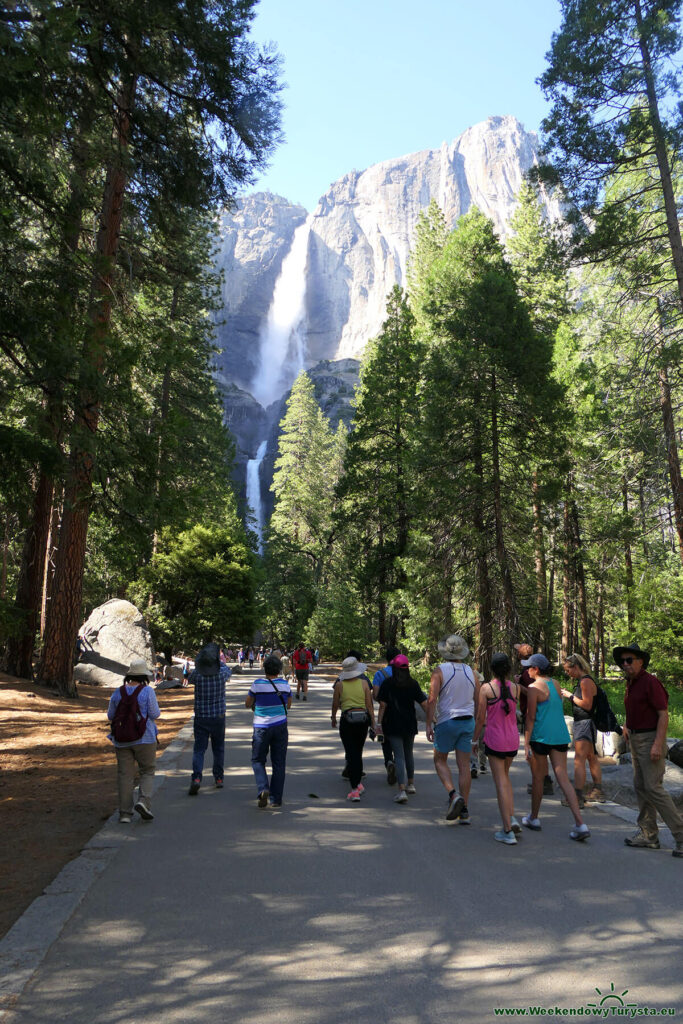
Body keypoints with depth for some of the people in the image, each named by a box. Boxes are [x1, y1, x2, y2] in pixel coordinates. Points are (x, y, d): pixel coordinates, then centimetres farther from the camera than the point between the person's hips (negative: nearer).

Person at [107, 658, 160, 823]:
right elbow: (154, 715, -10)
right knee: (147, 772, 12)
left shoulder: (117, 693, 1)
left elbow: (111, 716, 7)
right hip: (144, 739, -3)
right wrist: (155, 705, 9)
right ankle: (143, 801, -8)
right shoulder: (147, 691, -11)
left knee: (125, 775, 9)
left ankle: (125, 813, 10)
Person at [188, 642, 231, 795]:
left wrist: (199, 665, 16)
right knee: (218, 748, 16)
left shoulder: (197, 675, -13)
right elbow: (229, 670, 14)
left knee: (199, 749, 3)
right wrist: (219, 661, 25)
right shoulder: (222, 673, -11)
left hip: (201, 718, -1)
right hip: (218, 716, 1)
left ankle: (196, 777, -14)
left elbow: (190, 679, 11)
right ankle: (219, 778, 22)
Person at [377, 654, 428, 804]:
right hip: (410, 724, 3)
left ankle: (402, 790, -13)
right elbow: (424, 704, -2)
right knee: (409, 753, 20)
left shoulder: (388, 683, -7)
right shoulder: (413, 683, 0)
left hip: (393, 725, -3)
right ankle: (410, 784, 33)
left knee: (399, 756, -4)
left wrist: (379, 723, -6)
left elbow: (383, 705, -10)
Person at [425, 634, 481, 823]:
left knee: (440, 760, 12)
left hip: (447, 721, -4)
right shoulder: (470, 671, 5)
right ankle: (464, 810, 9)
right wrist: (478, 726, 18)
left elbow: (432, 699, -16)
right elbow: (479, 701, 9)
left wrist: (429, 724, -10)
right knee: (464, 765, 7)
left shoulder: (440, 671, -9)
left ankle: (453, 794, -9)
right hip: (468, 721, 4)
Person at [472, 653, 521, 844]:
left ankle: (508, 831, 4)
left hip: (494, 740, -4)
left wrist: (476, 739, 7)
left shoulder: (486, 688, -11)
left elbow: (480, 718, -6)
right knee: (505, 775, 24)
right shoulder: (516, 688, -2)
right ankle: (512, 818, 13)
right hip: (513, 739, 4)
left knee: (501, 782, 2)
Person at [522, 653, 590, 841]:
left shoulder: (534, 687, -11)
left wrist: (526, 744, -11)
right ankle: (580, 824, -4)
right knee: (563, 779, 4)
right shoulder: (556, 684, 10)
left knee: (538, 778, 9)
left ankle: (534, 818, 24)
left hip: (541, 737, -6)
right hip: (560, 736, 6)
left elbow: (531, 718, -13)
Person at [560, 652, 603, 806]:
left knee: (579, 760, -11)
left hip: (585, 723, -11)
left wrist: (571, 695, -15)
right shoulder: (582, 681, 14)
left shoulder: (586, 681, -17)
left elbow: (587, 705, -22)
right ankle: (597, 792, 28)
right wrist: (569, 696, 9)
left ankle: (577, 796, -11)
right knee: (591, 758, 17)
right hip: (582, 723, 11)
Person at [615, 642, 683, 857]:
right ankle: (648, 835, 19)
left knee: (653, 787, -12)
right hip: (636, 739, 10)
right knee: (640, 786, 11)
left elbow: (663, 714, -19)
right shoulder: (631, 684, 12)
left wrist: (658, 744, -24)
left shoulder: (650, 682, -15)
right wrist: (627, 728, 13)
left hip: (650, 739, -10)